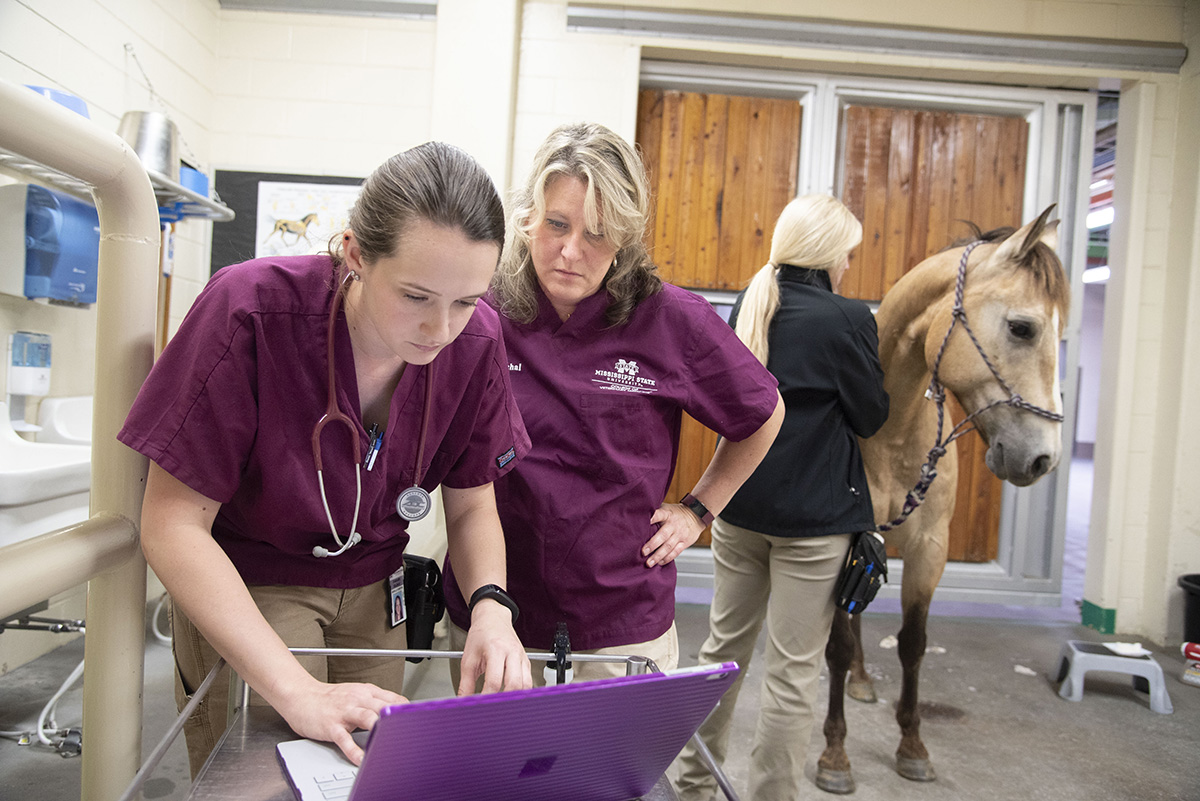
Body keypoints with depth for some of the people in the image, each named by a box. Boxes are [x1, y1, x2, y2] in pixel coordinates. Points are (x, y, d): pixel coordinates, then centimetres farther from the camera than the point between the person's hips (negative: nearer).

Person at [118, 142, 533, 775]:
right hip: (242, 588, -3)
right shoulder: (252, 310, -27)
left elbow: (471, 506, -3)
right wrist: (299, 693, -32)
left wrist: (490, 604, -25)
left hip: (371, 593, 4)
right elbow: (173, 524, -23)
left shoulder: (475, 341, -15)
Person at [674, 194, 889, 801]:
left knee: (724, 646, 19)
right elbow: (872, 416, -3)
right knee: (793, 670, 7)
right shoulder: (848, 319, -13)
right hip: (815, 514, -6)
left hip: (738, 506, 6)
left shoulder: (747, 308, 5)